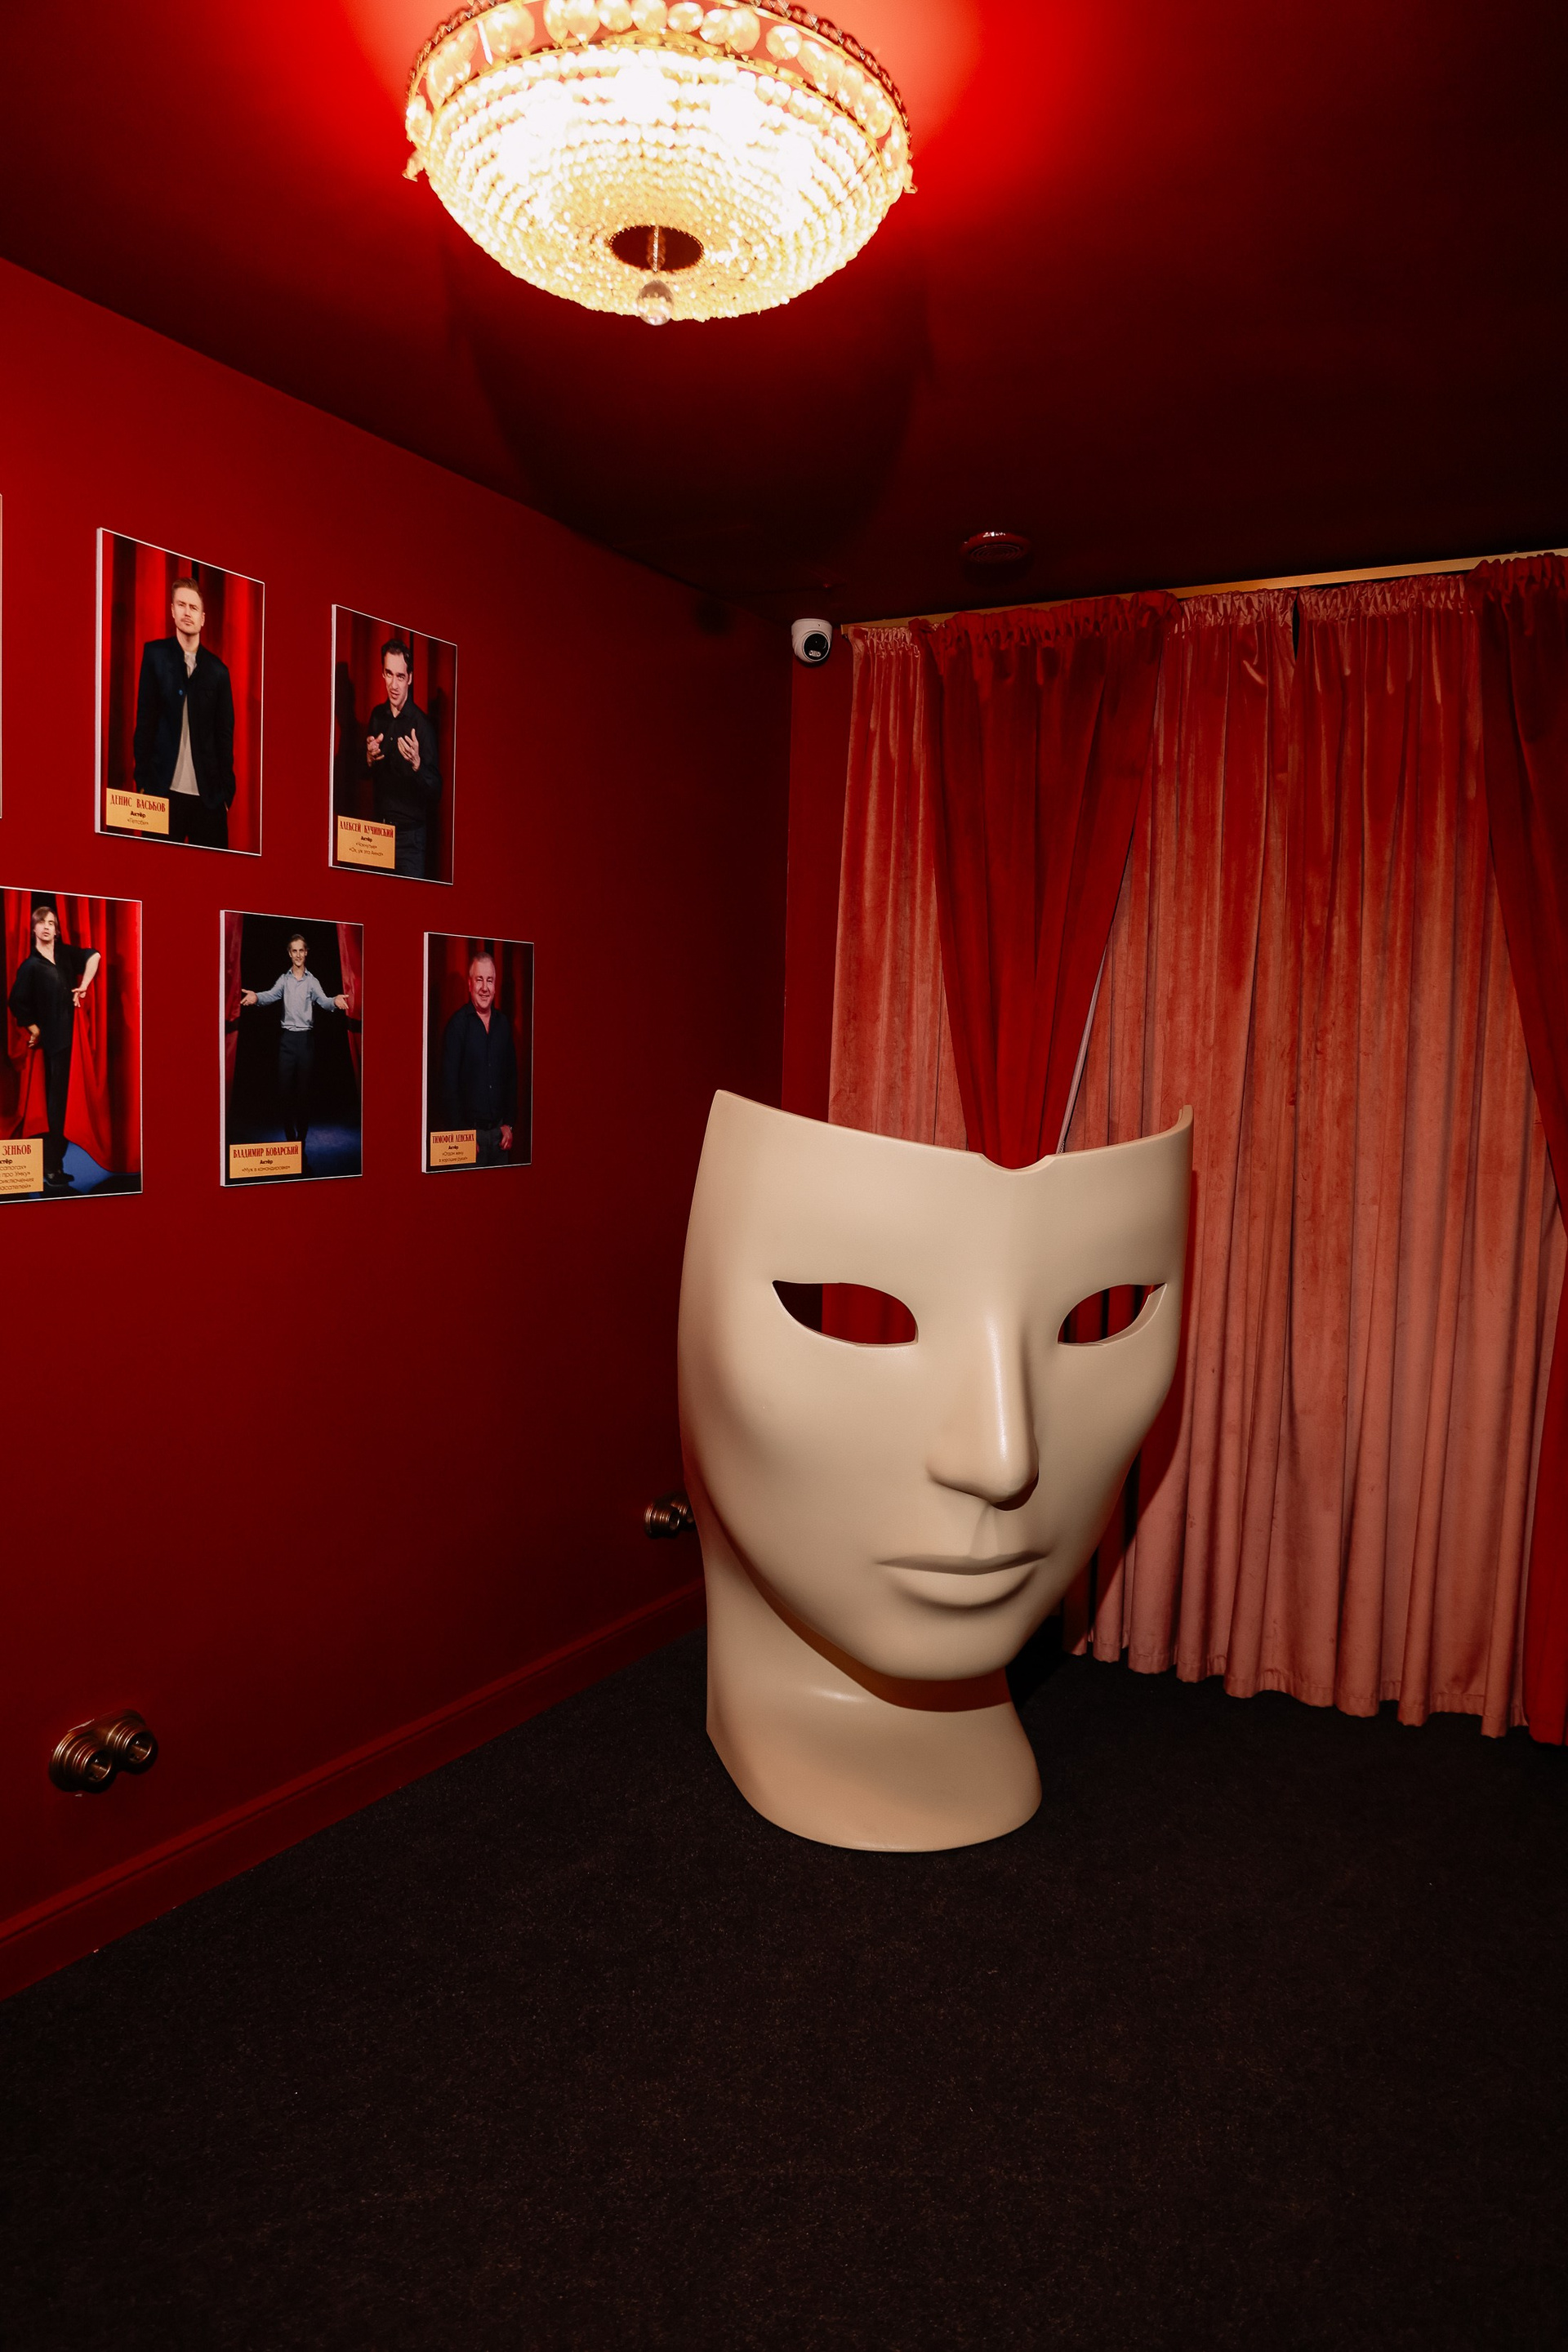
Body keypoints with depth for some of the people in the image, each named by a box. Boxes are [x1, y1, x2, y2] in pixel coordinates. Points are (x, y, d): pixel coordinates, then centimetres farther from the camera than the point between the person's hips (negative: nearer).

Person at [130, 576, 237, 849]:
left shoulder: (218, 670, 7)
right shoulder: (155, 654, 5)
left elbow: (225, 735, 9)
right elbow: (145, 720, 4)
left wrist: (227, 790, 4)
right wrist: (143, 780, -2)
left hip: (209, 795, 1)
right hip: (164, 789, -1)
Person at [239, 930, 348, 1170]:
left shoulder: (312, 981, 4)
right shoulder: (283, 979, 5)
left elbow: (323, 1000, -13)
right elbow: (271, 995, -13)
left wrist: (336, 1001, -37)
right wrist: (256, 997, -36)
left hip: (306, 1038, -1)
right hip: (287, 1038, 1)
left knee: (304, 1092, 2)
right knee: (285, 1090, 0)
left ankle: (301, 1145, 10)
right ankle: (290, 1140, 11)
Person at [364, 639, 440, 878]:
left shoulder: (422, 724, -13)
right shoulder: (377, 716, 5)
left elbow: (436, 791, -16)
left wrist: (417, 764, -33)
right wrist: (369, 761, -6)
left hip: (410, 834, -5)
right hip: (379, 827, 5)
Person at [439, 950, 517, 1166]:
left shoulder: (503, 1023, 7)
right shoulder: (457, 1024, -9)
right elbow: (449, 1085, -10)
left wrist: (509, 1124, 7)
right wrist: (461, 1134, -12)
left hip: (499, 1131, 5)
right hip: (470, 1130, -5)